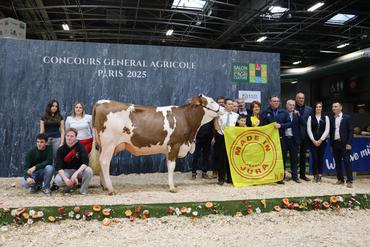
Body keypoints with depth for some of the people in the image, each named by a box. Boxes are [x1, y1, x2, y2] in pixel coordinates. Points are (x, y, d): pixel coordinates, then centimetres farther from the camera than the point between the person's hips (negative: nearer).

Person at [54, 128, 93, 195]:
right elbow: (59, 167, -13)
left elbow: (85, 163, -21)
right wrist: (65, 179, -29)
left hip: (79, 170, -1)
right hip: (66, 171, 1)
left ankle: (83, 190, -8)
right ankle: (71, 185, 3)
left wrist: (76, 173, -35)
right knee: (58, 180, -29)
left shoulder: (80, 147, -11)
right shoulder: (61, 150, -7)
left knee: (88, 171, -32)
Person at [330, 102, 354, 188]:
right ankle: (340, 179, 14)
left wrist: (349, 143, -12)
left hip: (344, 143, -4)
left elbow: (351, 131, -4)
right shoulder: (332, 119, 12)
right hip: (335, 143, 4)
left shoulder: (347, 118, 0)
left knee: (346, 161, -7)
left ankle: (349, 180, -3)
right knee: (337, 162, 7)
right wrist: (331, 144, 7)